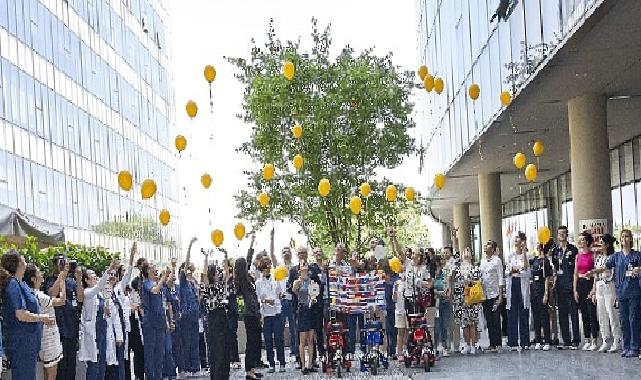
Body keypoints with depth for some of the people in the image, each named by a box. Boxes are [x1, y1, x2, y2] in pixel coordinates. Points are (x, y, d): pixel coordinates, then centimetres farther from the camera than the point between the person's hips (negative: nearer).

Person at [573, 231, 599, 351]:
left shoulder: (593, 255, -5)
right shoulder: (578, 256, 12)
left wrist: (593, 289, -15)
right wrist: (575, 290, 7)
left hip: (590, 283, -6)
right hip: (580, 284, 6)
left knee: (592, 313, -6)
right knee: (584, 313, 8)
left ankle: (594, 341, -2)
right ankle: (587, 340, 13)